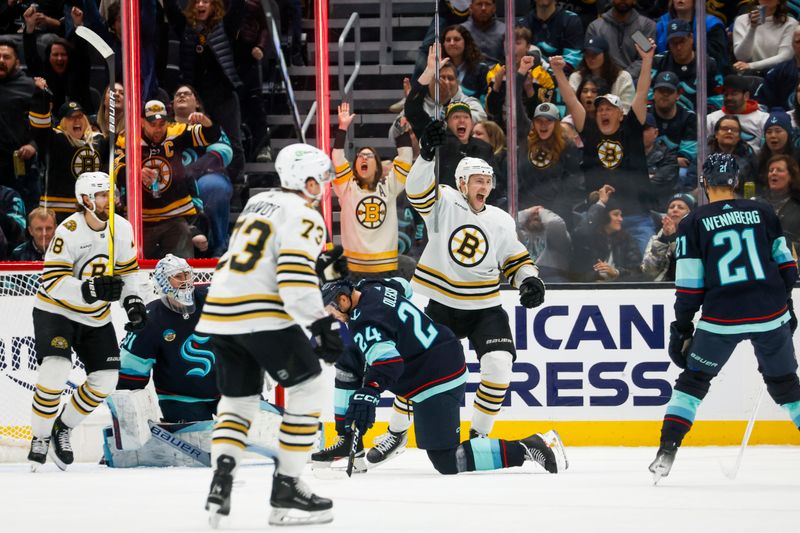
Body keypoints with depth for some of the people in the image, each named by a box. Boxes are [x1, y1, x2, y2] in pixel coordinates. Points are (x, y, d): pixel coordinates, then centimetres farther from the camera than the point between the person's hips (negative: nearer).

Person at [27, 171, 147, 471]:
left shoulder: (122, 229, -6)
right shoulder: (68, 232, -25)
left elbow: (128, 269, 11)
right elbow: (52, 281, -27)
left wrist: (133, 301, -3)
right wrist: (90, 290, -39)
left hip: (96, 317, 6)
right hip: (56, 311, -6)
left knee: (105, 380, 3)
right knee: (56, 372, -24)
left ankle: (63, 427, 23)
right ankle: (40, 438, -7)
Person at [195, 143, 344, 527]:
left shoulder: (257, 203, 21)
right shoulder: (303, 217, -5)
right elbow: (296, 279, -17)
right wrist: (322, 324, -18)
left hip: (219, 312, 8)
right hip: (261, 316, -8)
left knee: (239, 397, 18)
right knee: (308, 388, 3)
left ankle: (221, 478, -3)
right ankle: (286, 488, 1)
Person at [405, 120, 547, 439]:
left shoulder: (501, 221, 2)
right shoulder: (443, 203, -7)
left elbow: (516, 260, 12)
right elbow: (417, 190, -26)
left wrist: (529, 280, -9)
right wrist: (427, 154, -42)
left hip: (485, 309, 2)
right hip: (441, 306, -2)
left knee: (498, 365, -16)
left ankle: (479, 434, 1)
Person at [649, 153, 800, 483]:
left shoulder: (694, 224, 1)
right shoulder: (762, 213, 7)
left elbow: (689, 285, -1)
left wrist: (682, 326, 8)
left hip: (722, 319, -2)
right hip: (770, 315, 2)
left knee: (694, 380, 11)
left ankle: (666, 454, 0)